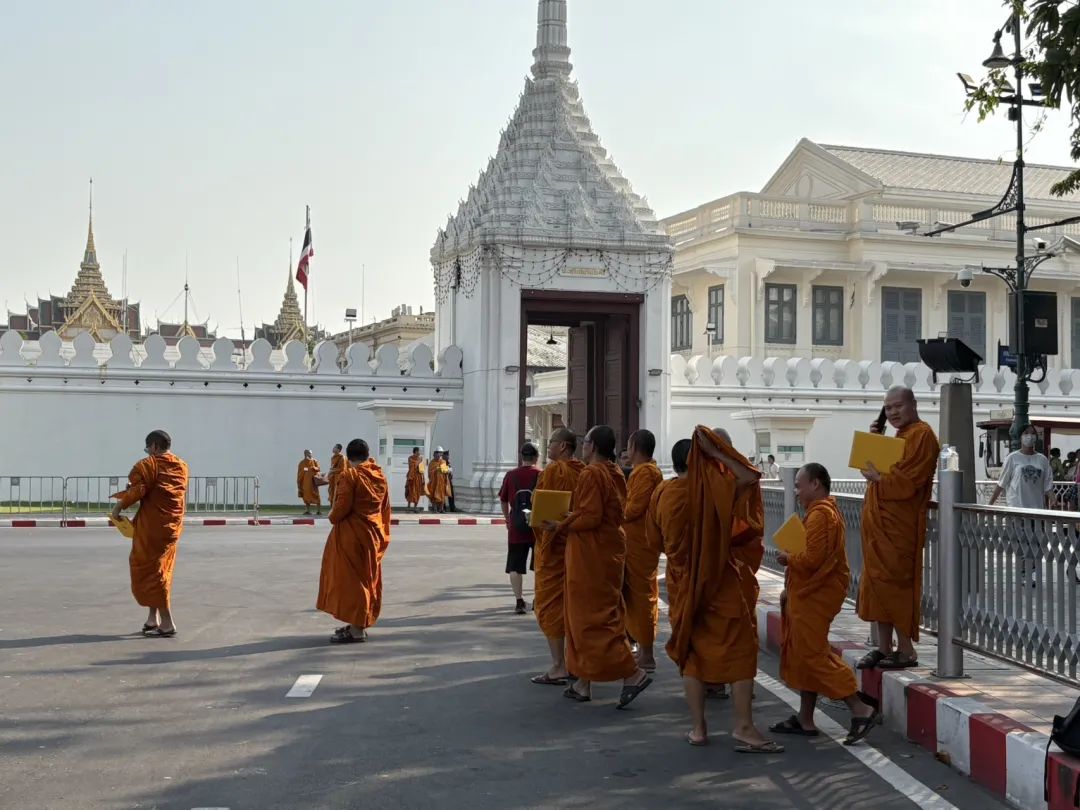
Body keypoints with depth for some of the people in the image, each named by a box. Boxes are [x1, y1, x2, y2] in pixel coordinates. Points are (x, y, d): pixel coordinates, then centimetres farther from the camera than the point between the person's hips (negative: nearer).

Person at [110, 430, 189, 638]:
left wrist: (119, 506, -5)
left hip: (151, 527, -7)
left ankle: (167, 623, -4)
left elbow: (137, 489, -18)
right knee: (160, 571, 17)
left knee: (150, 571, 0)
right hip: (173, 527, 7)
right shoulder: (182, 467, 12)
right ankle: (153, 619, 19)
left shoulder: (149, 464, -8)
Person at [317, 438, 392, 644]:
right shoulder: (380, 476, 6)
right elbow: (385, 507, 10)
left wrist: (332, 517, 2)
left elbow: (342, 506, -19)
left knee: (350, 578, -1)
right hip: (373, 533, 7)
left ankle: (356, 630, -2)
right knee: (366, 577, 15)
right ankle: (359, 624, 24)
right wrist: (382, 533, 18)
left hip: (351, 534, -7)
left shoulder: (349, 475, -15)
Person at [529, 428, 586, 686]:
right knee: (570, 604, 14)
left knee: (549, 605, -2)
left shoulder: (554, 470, -13)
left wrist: (540, 537, -5)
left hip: (553, 546, -7)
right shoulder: (583, 472, 6)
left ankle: (558, 667, -3)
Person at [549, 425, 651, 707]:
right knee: (605, 613, 13)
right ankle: (584, 683, 19)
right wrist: (569, 519, 14)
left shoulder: (591, 474, -16)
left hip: (590, 554, -10)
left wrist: (561, 526, -10)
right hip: (611, 549, 10)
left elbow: (590, 517, -23)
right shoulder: (615, 473, 11)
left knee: (591, 618, -4)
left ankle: (633, 673, -10)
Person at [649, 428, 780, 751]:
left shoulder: (661, 494, 1)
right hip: (720, 581, -5)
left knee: (693, 652, 13)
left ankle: (698, 728, 14)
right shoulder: (710, 487, -14)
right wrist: (716, 452, -15)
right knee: (739, 650, 2)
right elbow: (750, 477, -20)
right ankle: (744, 728, -1)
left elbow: (657, 537, 12)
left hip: (682, 583, 5)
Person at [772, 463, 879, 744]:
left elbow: (811, 559, -26)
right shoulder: (825, 511, 16)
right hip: (811, 594, 11)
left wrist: (788, 559, -8)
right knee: (804, 655, 14)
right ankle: (805, 719, 20)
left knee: (813, 655, -8)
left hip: (816, 596, -11)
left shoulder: (819, 515, -18)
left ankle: (861, 709, -8)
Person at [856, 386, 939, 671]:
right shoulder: (901, 435, 20)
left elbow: (907, 481, -20)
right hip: (881, 522, 10)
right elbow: (884, 469, 21)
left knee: (894, 585, -7)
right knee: (879, 584, 9)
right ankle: (884, 647, 15)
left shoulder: (921, 435, -11)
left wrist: (878, 477, -14)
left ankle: (906, 651, 0)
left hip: (899, 526, -10)